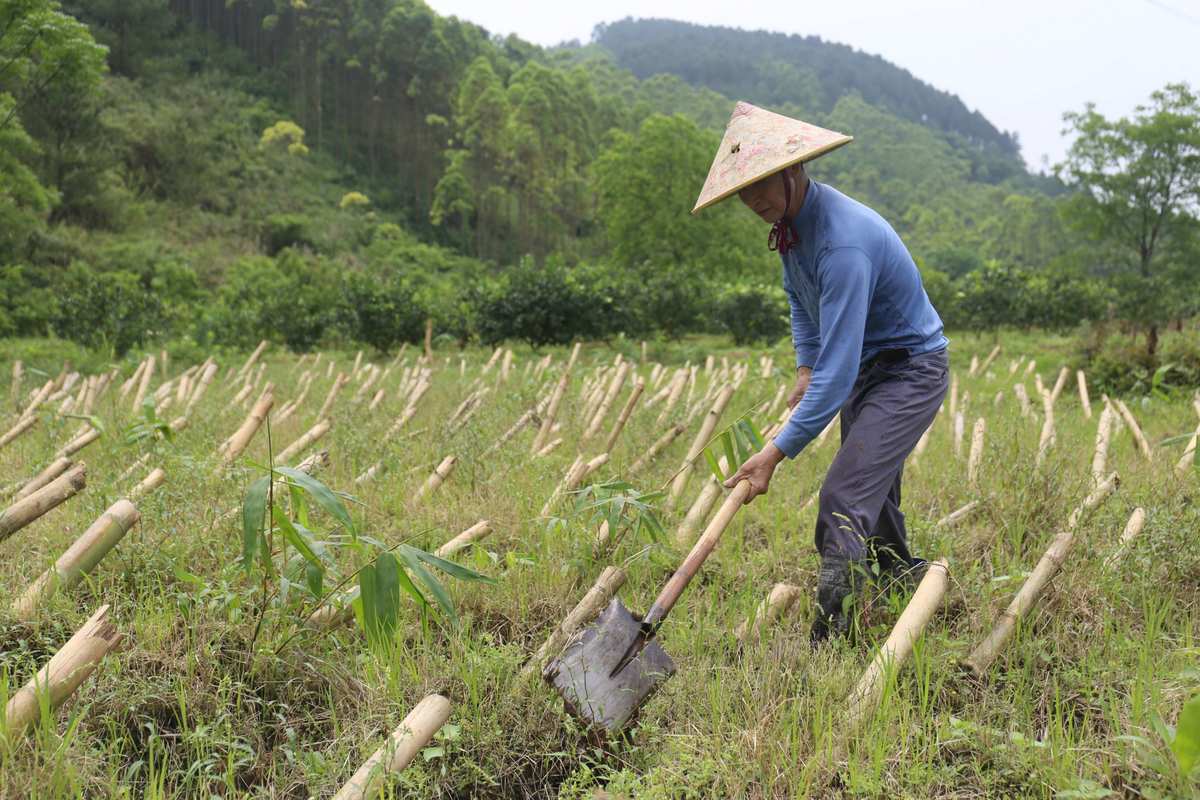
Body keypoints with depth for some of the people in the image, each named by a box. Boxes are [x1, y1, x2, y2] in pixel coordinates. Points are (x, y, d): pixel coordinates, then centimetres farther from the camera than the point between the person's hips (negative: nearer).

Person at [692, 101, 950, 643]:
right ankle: (902, 580, 43)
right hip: (866, 366, 10)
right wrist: (805, 367, 4)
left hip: (910, 369, -10)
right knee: (872, 491, 22)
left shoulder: (843, 242, -34)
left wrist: (777, 451, -39)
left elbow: (839, 366, -38)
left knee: (845, 498, -21)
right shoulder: (791, 219, -4)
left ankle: (829, 643, -19)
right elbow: (799, 297, 17)